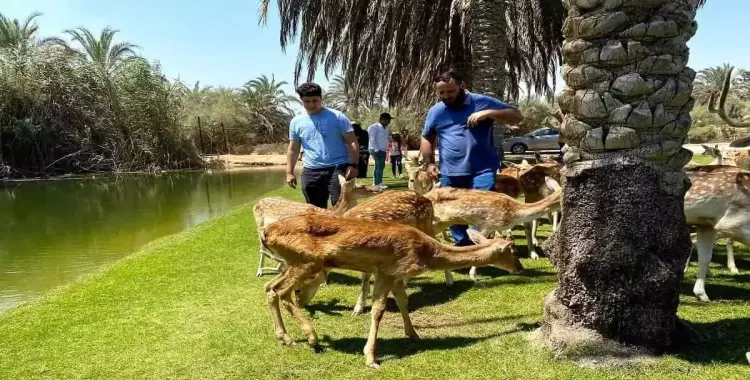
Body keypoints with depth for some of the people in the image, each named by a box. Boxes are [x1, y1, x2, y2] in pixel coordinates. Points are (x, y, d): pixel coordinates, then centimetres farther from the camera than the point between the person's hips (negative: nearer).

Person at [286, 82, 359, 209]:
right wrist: (289, 172, 7)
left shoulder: (337, 117, -2)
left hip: (338, 168, -4)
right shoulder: (296, 122, 8)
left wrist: (353, 165, -15)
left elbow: (352, 142, -3)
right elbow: (293, 149, 15)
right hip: (311, 171, 4)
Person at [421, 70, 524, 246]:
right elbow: (426, 138, 21)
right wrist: (429, 163, 9)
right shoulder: (435, 111, 9)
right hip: (450, 174, 4)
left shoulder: (482, 102, 0)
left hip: (483, 170, -3)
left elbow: (517, 116, 0)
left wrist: (488, 113, -14)